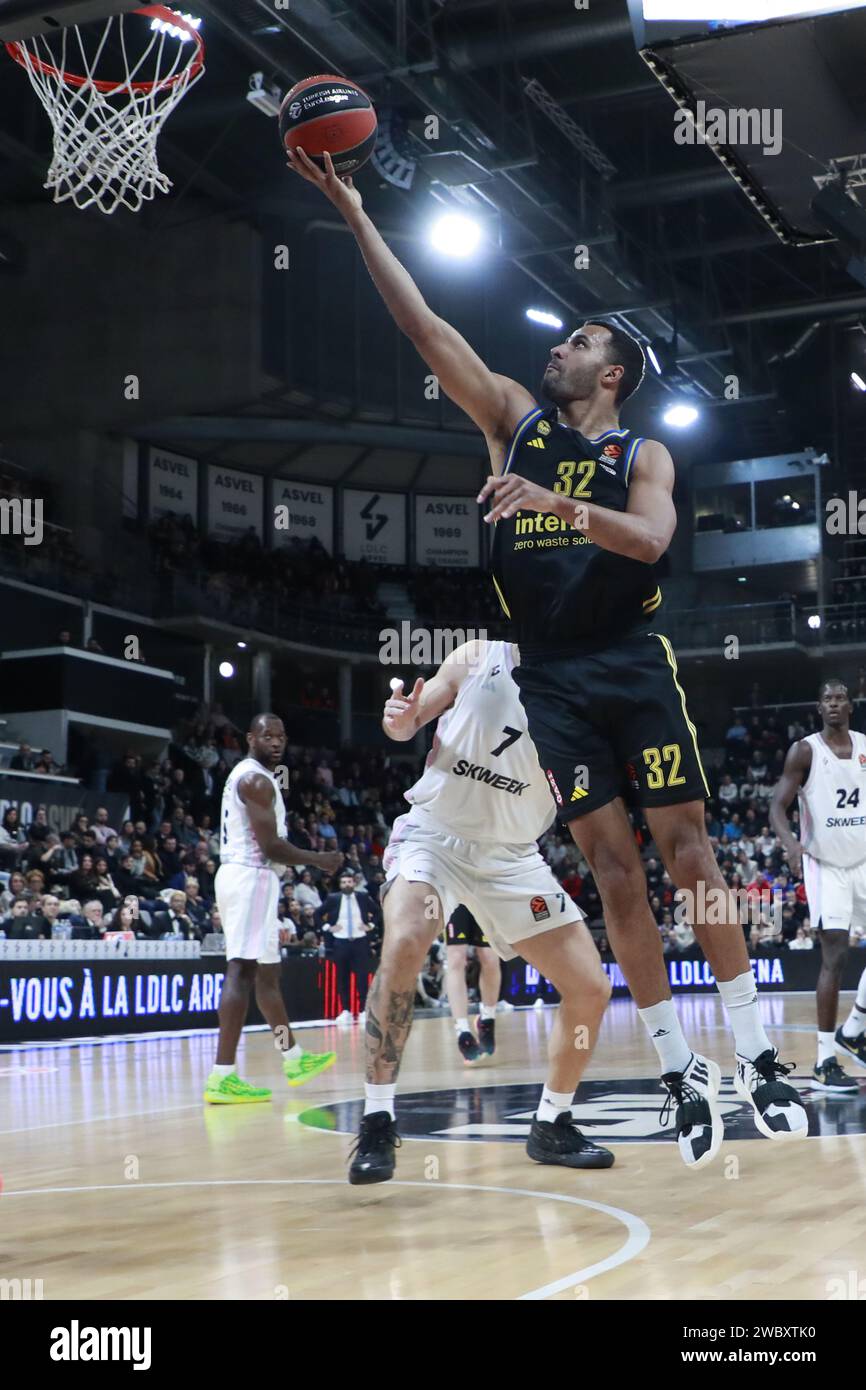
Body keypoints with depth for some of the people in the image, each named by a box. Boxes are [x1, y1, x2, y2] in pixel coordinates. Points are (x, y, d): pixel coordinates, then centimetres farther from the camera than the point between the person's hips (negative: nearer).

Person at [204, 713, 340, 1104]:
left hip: (242, 875, 11)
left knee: (267, 971, 19)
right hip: (251, 877, -11)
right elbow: (270, 846, -18)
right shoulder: (257, 779, -13)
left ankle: (294, 1058, 32)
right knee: (242, 971, -15)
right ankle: (222, 1078, -20)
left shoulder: (245, 775, 19)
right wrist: (318, 860, -6)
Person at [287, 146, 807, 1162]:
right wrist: (354, 214, 2)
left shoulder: (642, 455, 6)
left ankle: (756, 1058, 3)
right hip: (551, 675, 2)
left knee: (687, 851, -4)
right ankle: (681, 1073, 6)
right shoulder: (515, 419, 13)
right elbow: (423, 325, 7)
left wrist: (554, 501, -30)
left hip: (634, 663, -2)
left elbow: (650, 538, -15)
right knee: (612, 871, -1)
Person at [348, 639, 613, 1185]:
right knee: (404, 946, -32)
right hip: (434, 833, -3)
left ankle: (552, 1125, 19)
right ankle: (378, 1122, -21)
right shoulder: (480, 657, -4)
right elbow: (410, 723, 4)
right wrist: (401, 718, -20)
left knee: (591, 989, -3)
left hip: (510, 854, 3)